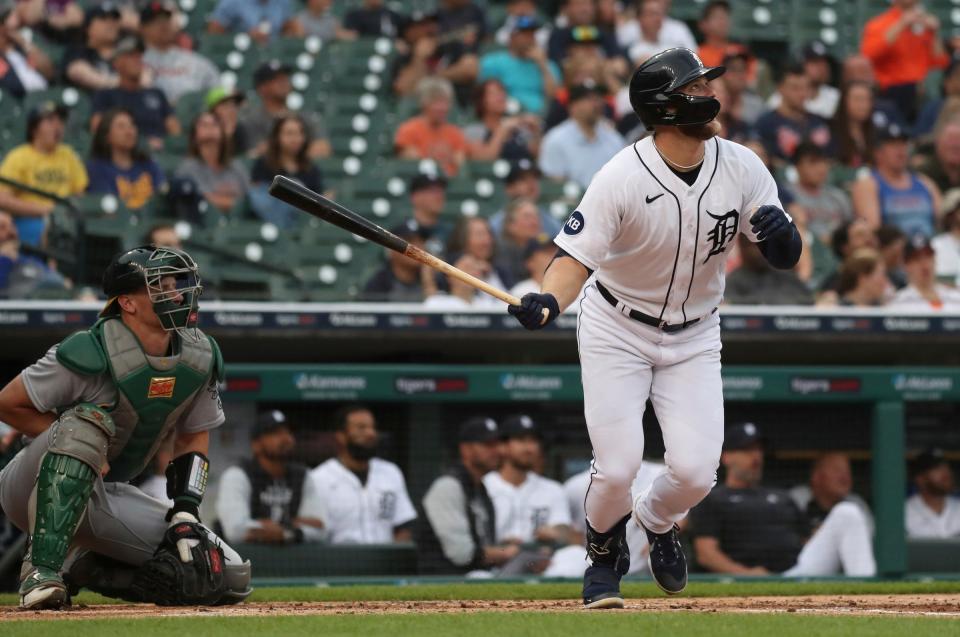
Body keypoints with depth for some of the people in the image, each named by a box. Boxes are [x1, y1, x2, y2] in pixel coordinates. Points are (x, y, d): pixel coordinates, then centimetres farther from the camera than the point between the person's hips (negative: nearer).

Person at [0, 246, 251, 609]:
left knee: (229, 578, -6)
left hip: (106, 496, 6)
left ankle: (86, 569, 10)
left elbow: (194, 437, 7)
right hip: (35, 493, -6)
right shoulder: (92, 354, -23)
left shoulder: (201, 359, -3)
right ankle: (42, 571, -35)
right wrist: (79, 444, -20)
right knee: (89, 420, -38)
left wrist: (186, 512, -6)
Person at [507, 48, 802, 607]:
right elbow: (576, 258, -23)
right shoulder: (622, 178, -23)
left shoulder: (741, 168, -11)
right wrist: (549, 301, -44)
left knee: (695, 471, -11)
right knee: (618, 467, -14)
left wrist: (781, 234, -28)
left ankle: (656, 519, 27)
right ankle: (605, 550, 22)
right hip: (616, 333, -3)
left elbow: (787, 258, -4)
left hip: (694, 338, 3)